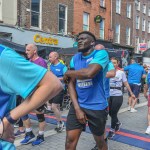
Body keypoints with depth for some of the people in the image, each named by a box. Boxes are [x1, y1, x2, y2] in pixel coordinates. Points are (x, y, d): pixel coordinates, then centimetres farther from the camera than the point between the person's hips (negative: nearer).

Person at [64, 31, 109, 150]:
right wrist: (77, 108, -7)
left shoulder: (101, 54, -12)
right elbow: (71, 84, 4)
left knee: (99, 140, 17)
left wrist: (68, 73, -11)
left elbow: (89, 73, -30)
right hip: (78, 105, 4)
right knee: (70, 140, 2)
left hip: (97, 107, -4)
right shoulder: (75, 59, 6)